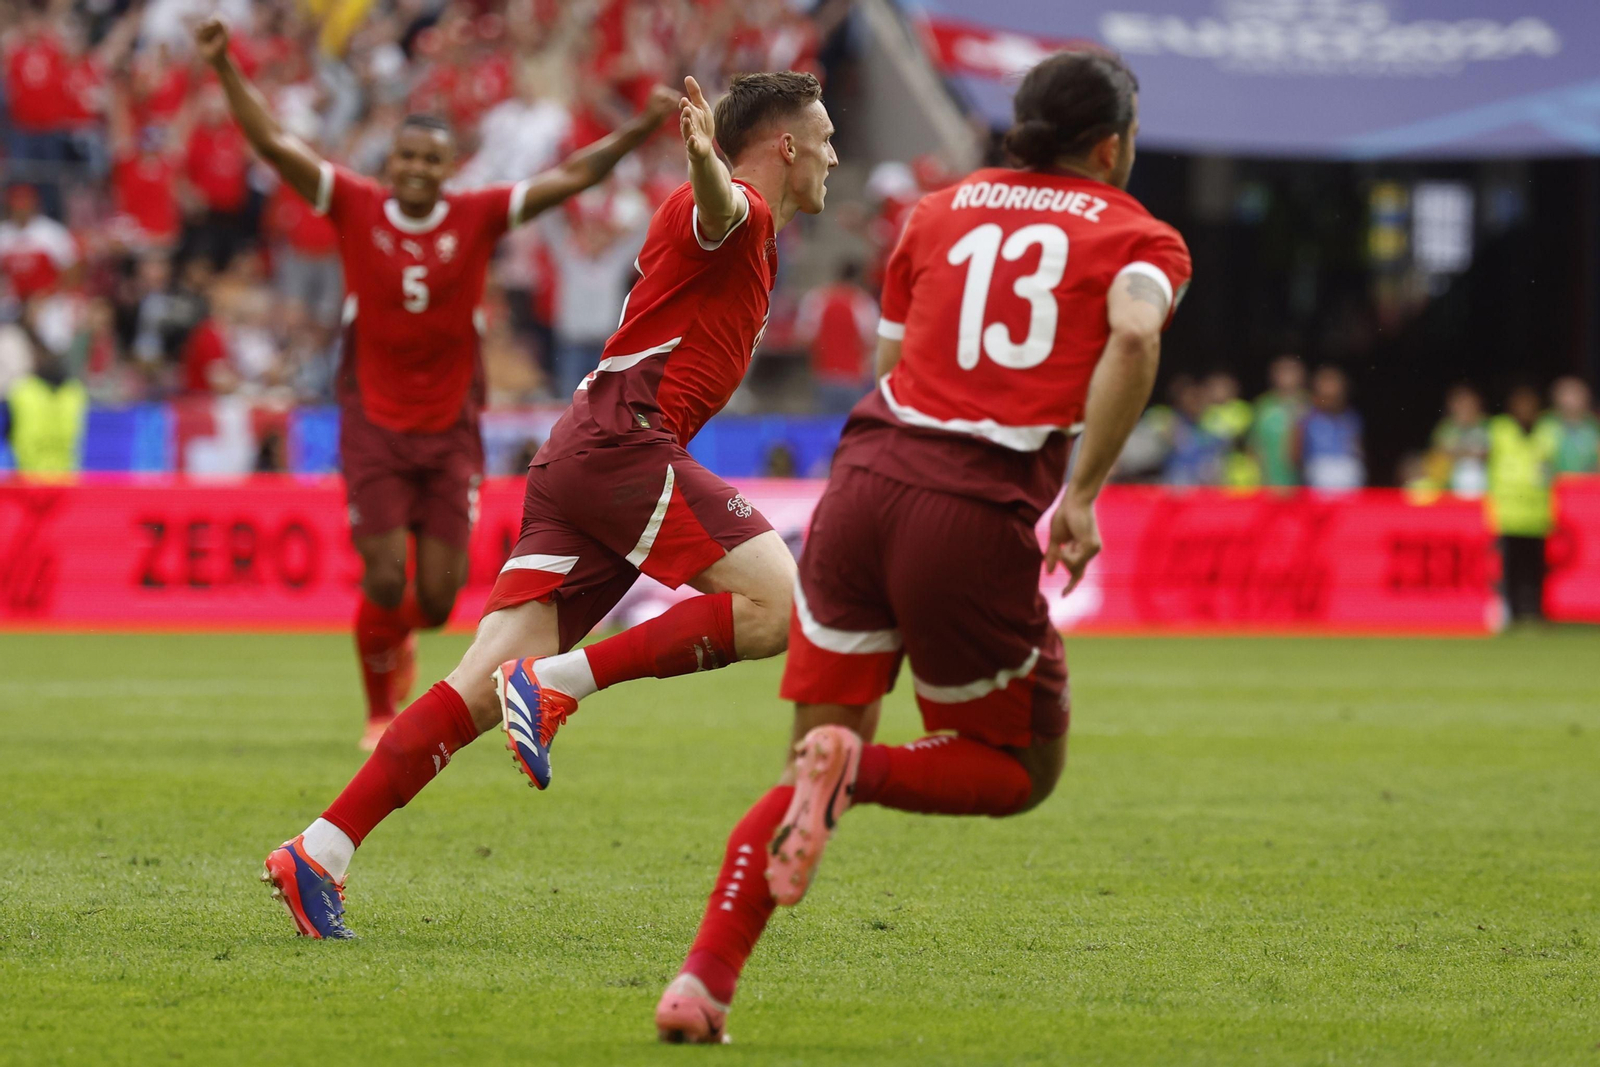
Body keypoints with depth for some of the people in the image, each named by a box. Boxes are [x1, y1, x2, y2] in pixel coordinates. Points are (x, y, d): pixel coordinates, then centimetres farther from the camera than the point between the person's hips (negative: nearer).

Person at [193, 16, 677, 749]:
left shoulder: (478, 218, -3)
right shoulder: (356, 208, -5)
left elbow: (571, 177, -5)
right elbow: (274, 145, -9)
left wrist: (641, 130, -15)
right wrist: (225, 68, -18)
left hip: (450, 428, 1)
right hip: (373, 426, -1)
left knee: (437, 598, 1)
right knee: (385, 582, -8)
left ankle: (400, 632, 40)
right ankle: (380, 714, 17)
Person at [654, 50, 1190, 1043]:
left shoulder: (940, 210, 21)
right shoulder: (1139, 236, 9)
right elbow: (1135, 333, -13)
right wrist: (1083, 496, -10)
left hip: (866, 476, 4)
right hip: (980, 513, -4)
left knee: (811, 766, 13)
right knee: (1025, 767, 16)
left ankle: (703, 980, -6)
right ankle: (856, 769, -14)